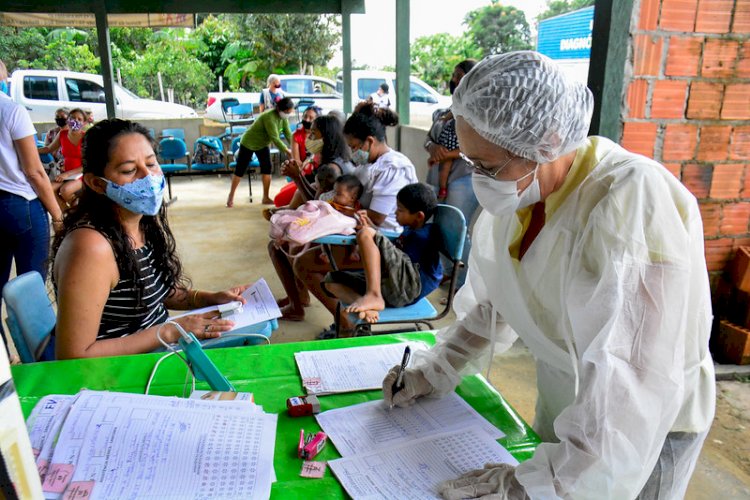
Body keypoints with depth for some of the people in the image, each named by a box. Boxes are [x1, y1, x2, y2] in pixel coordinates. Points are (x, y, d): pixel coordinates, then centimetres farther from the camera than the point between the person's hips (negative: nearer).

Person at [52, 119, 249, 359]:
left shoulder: (147, 221, 0)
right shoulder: (91, 245, -25)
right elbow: (74, 357, -24)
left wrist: (210, 299, 0)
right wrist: (169, 332, -23)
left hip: (156, 351, 8)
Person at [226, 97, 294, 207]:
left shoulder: (283, 117, -10)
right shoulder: (269, 117, -34)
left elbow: (288, 134, -12)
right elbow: (275, 138, -35)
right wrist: (286, 150, -33)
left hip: (263, 144, 7)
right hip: (248, 143, -7)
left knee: (267, 168, -2)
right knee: (240, 170, 2)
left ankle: (266, 198, 6)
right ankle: (231, 196, 15)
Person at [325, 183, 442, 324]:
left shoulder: (422, 235, -5)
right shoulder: (410, 229, 24)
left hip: (408, 288, -10)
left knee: (365, 234, -20)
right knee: (331, 279, 4)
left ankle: (373, 297, -31)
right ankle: (367, 308, -25)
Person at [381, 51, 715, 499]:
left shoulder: (634, 203, -31)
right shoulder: (521, 189, -10)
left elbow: (634, 383, -33)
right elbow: (493, 299, 3)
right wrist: (438, 369, -4)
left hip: (648, 425, -5)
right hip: (563, 402, 5)